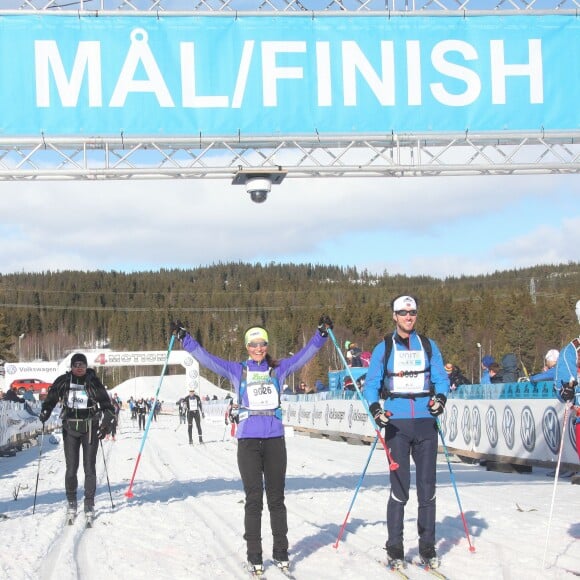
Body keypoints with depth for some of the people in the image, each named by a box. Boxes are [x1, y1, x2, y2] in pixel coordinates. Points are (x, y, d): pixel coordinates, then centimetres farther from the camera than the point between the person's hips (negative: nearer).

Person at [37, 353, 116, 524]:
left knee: (90, 468, -1)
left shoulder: (93, 382, -3)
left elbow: (106, 404, -1)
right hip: (70, 428, 1)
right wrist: (44, 414, -4)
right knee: (71, 469, -1)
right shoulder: (63, 382, 1)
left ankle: (89, 504, 7)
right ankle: (71, 503, 15)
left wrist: (107, 423, -12)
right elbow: (50, 399, 10)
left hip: (90, 429, -1)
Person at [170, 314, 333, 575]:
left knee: (276, 498, 7)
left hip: (274, 439, 1)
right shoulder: (236, 371, 9)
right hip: (248, 440, -1)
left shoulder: (279, 369, 12)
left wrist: (321, 333, 1)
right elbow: (206, 358, 6)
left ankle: (281, 552, 15)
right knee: (253, 499, -1)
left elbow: (304, 355, 11)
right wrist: (184, 338, 0)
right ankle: (254, 556, 4)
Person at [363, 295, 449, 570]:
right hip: (397, 423, -2)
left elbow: (440, 377, 8)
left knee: (427, 487, 3)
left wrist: (441, 397, -13)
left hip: (426, 422, 2)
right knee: (399, 489, -4)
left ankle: (427, 547, 11)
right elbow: (371, 382, 4)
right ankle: (394, 548, 4)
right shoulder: (384, 348, 6)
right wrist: (374, 408, -14)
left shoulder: (428, 346, 12)